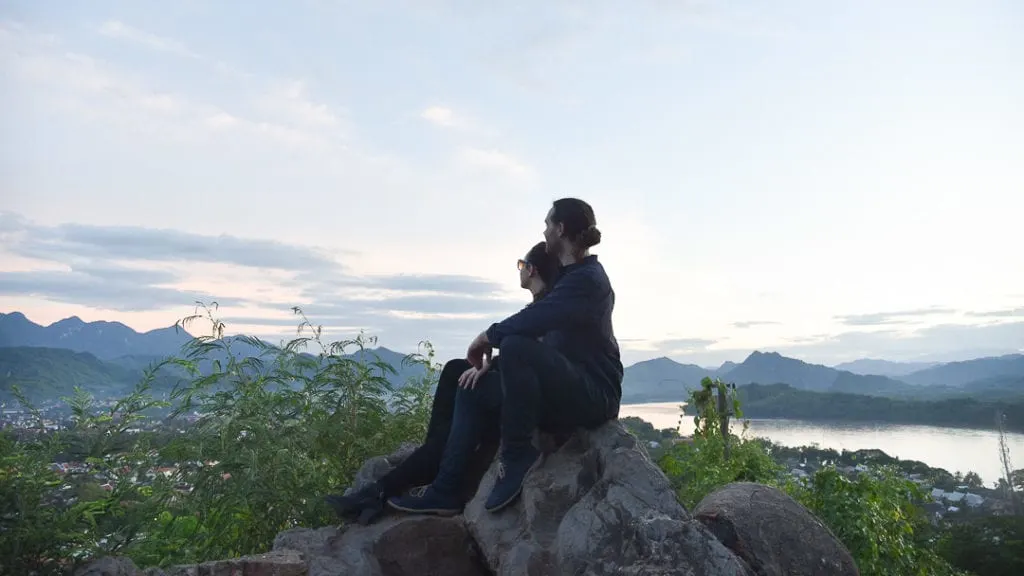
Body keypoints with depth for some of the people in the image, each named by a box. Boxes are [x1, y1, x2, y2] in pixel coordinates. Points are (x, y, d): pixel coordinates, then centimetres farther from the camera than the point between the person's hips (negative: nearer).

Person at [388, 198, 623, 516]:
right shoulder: (571, 275, 18)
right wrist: (490, 354, 5)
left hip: (594, 394, -10)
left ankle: (518, 454, -18)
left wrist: (487, 337, -11)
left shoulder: (587, 278, -15)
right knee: (473, 391, 8)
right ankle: (444, 491, 5)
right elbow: (537, 325, 16)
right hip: (565, 389, 10)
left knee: (515, 346, -33)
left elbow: (532, 321, -28)